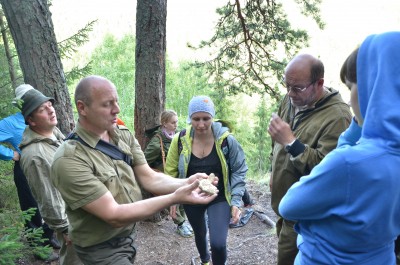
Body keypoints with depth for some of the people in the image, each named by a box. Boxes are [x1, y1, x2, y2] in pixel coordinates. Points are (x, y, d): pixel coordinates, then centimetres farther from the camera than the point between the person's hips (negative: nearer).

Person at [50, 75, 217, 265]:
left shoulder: (124, 134, -6)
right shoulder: (69, 160, -27)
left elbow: (148, 178, -8)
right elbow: (114, 216, -28)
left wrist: (185, 183, -26)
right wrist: (174, 198, -33)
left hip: (130, 234, 7)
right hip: (102, 248, -6)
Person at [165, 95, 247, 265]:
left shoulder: (226, 139, -17)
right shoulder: (180, 140, -14)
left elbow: (239, 171, -6)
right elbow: (171, 172, -1)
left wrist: (236, 201, -11)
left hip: (219, 198, -2)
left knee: (218, 243, -15)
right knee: (199, 234, 24)